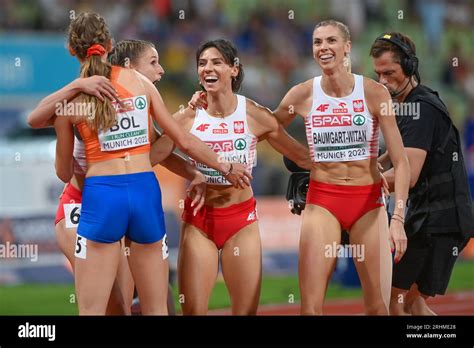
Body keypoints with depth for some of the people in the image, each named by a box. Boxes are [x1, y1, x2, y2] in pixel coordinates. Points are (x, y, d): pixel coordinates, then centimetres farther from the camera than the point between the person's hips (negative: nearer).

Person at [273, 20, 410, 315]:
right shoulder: (303, 94, -2)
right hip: (322, 200, 1)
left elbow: (401, 161, -10)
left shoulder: (374, 93, -7)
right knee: (310, 306, -7)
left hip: (368, 201, -1)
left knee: (378, 307, -2)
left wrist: (398, 219, -18)